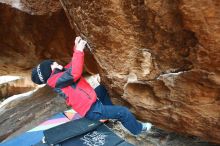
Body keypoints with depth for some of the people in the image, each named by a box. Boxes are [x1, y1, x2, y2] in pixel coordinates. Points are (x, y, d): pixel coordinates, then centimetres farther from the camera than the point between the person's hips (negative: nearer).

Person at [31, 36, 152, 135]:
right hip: (92, 110, -10)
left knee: (102, 88, 33)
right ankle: (137, 129, 24)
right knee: (124, 112, -6)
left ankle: (111, 113, 34)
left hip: (90, 102, 10)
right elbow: (75, 73, -35)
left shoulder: (60, 74, 9)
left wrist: (77, 48, 0)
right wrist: (79, 51, -28)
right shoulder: (55, 80, -20)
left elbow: (73, 65, 14)